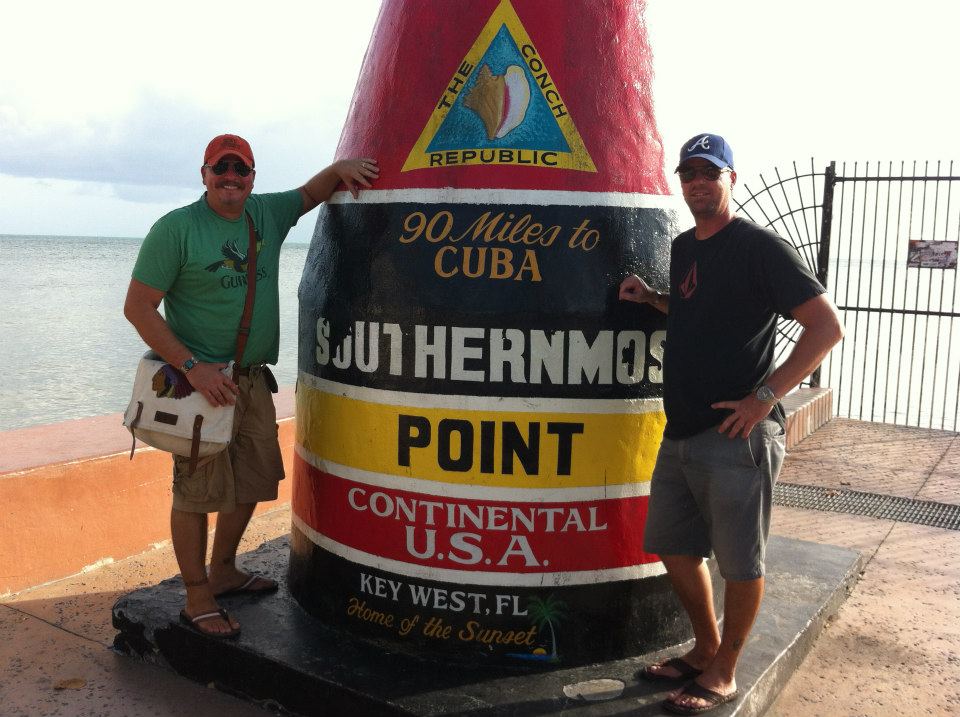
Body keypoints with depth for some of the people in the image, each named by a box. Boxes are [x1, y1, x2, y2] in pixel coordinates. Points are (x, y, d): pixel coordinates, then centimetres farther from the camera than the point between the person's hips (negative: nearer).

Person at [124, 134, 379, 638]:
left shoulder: (268, 214, 7)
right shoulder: (176, 228, -10)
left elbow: (311, 191, 25)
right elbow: (137, 306, -11)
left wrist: (342, 167, 2)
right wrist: (192, 366, -18)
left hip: (254, 380, 7)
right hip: (204, 381, -7)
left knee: (253, 482, 16)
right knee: (197, 491, -1)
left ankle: (223, 571, 35)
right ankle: (197, 598, 13)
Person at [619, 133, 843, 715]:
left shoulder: (760, 247, -10)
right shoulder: (684, 247, 14)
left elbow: (828, 325, -14)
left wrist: (765, 396, -18)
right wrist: (650, 297, 12)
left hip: (738, 436, -8)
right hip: (681, 432, 8)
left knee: (740, 563, 4)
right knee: (675, 548, 16)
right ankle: (706, 650, 35)